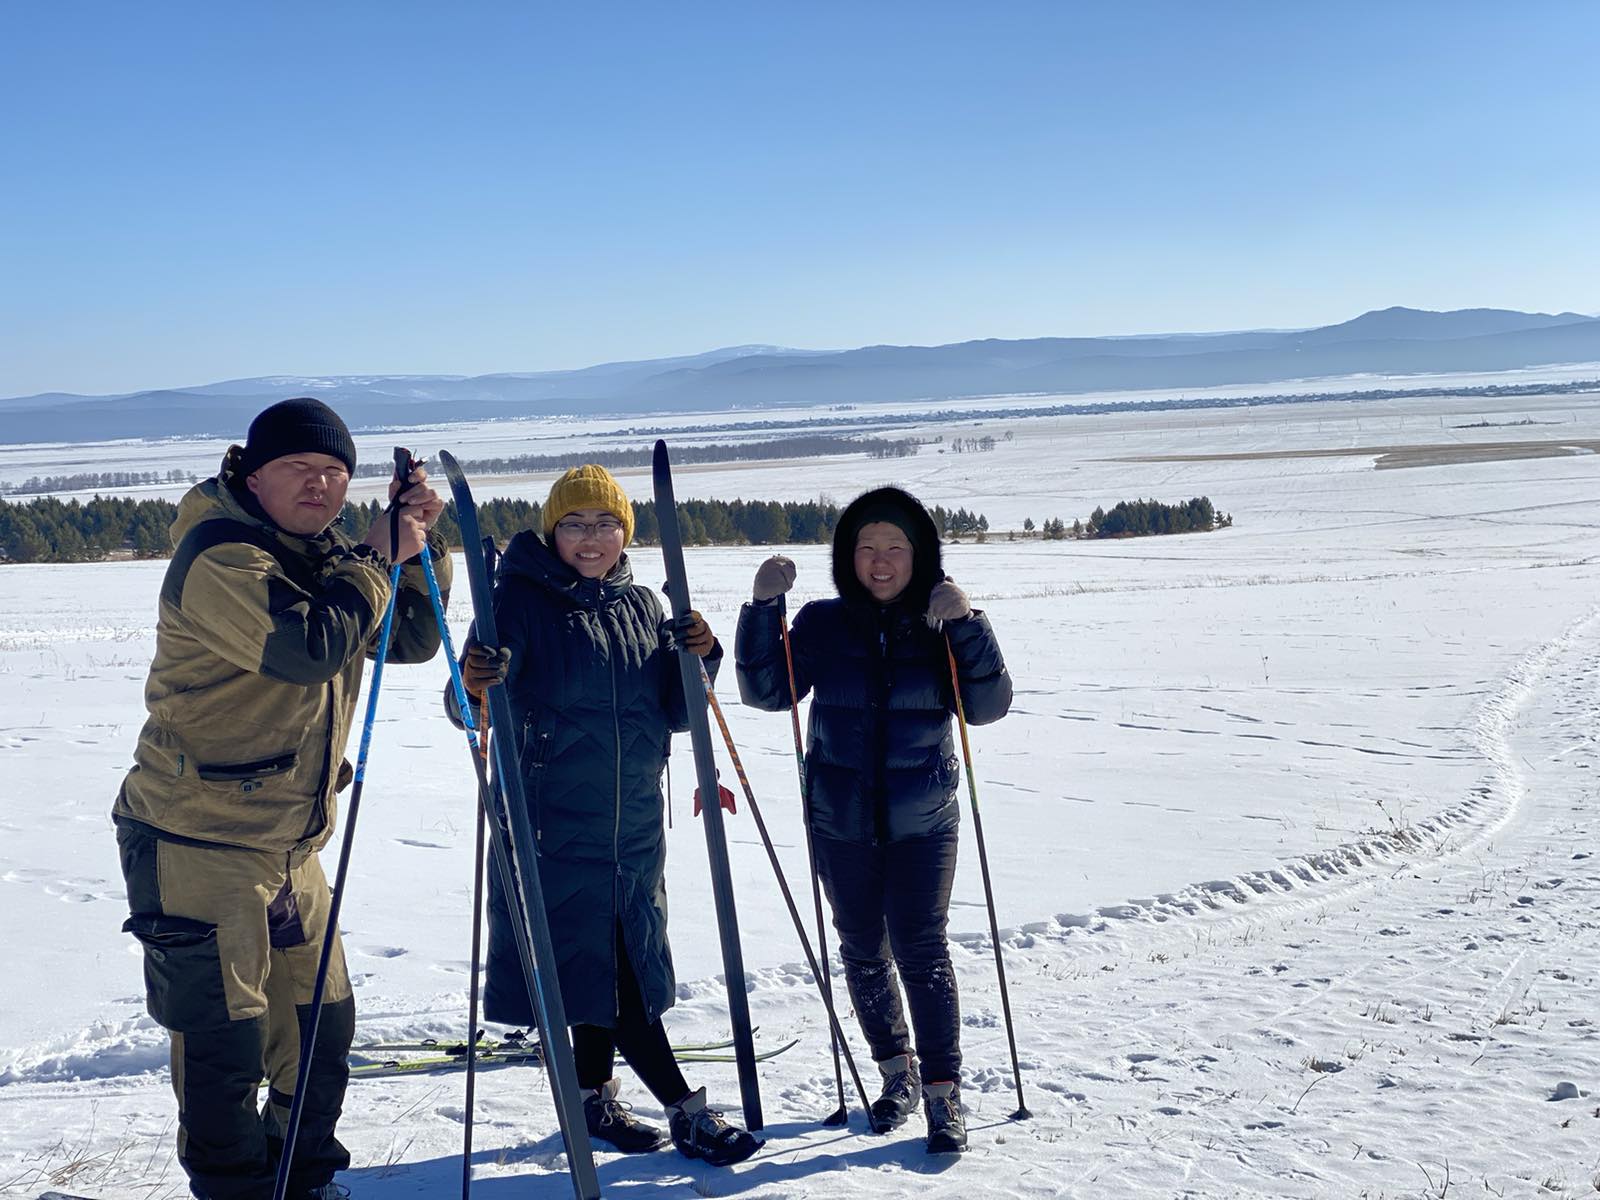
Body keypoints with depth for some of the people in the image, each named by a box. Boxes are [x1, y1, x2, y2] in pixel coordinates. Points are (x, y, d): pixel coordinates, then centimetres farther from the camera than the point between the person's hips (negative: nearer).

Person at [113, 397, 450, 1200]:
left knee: (321, 1021, 15)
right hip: (199, 844, -9)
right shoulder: (219, 557, -16)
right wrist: (375, 562, -17)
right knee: (224, 1037, -4)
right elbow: (307, 646, -29)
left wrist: (418, 546, -2)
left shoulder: (324, 558, 12)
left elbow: (411, 640, 11)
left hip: (289, 845, 9)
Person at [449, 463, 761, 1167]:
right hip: (553, 821, -5)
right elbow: (469, 710, -17)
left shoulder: (641, 606, 9)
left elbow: (673, 715, 10)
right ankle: (686, 1109, 4)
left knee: (618, 961, 11)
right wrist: (473, 687, -39)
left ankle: (596, 1099, 28)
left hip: (633, 822, 6)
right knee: (602, 965, -5)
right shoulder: (521, 599, -8)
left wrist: (698, 660, -8)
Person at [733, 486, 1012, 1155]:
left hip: (921, 820, -2)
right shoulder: (823, 624, -2)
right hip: (840, 820, 2)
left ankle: (942, 1091, 3)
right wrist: (764, 609, -18)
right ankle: (896, 1071, 30)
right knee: (863, 951, 12)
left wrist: (967, 626, -23)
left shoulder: (939, 626, -3)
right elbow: (768, 692, -7)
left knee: (920, 951, -7)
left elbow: (986, 707, -11)